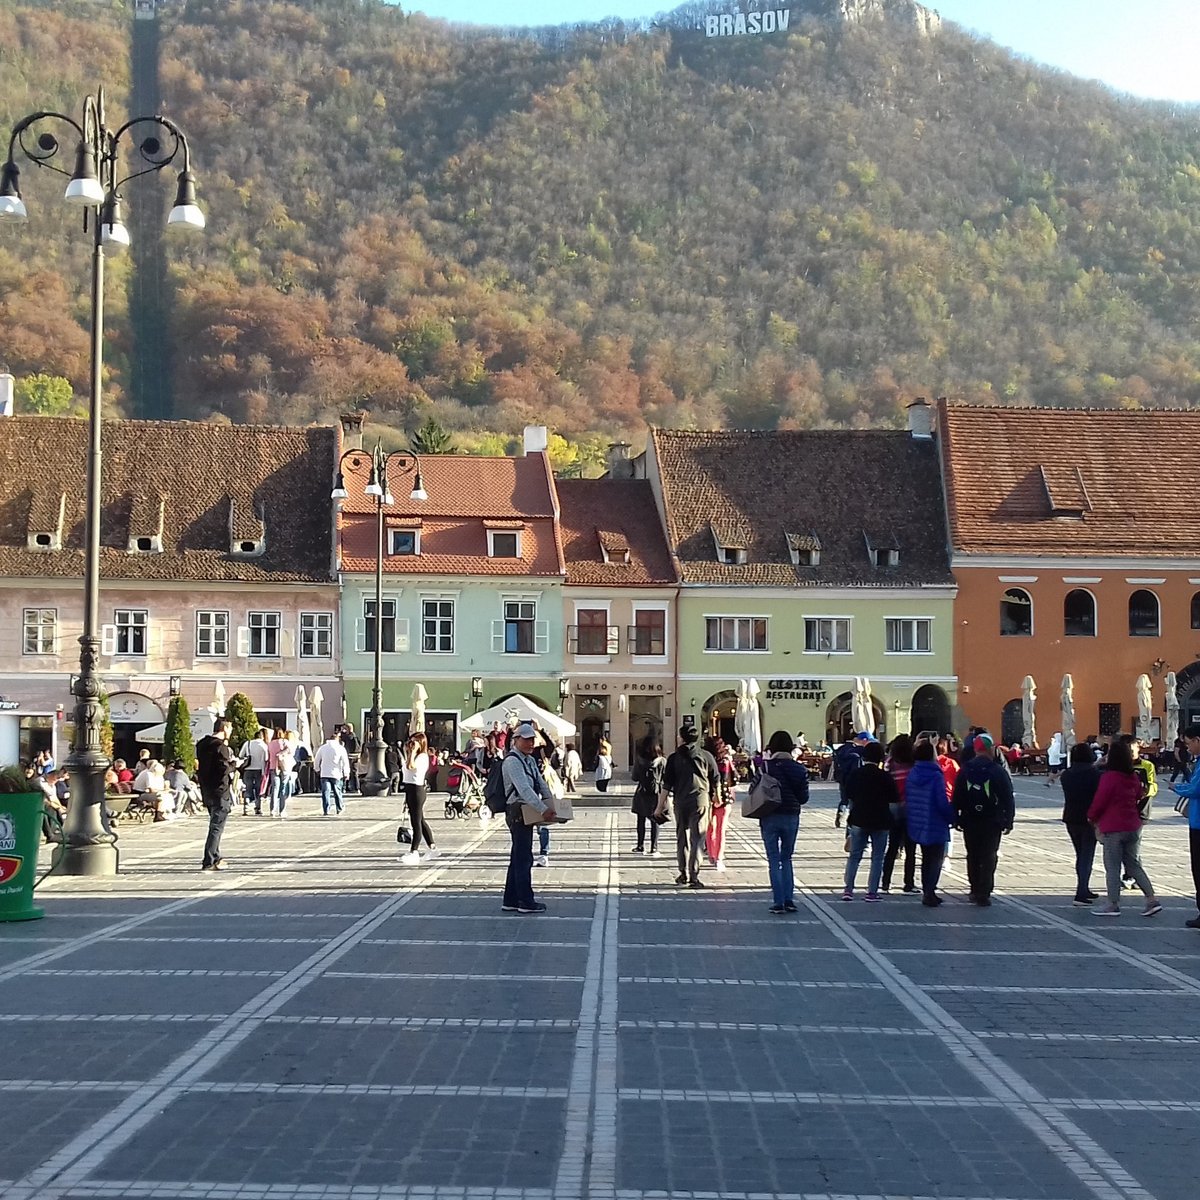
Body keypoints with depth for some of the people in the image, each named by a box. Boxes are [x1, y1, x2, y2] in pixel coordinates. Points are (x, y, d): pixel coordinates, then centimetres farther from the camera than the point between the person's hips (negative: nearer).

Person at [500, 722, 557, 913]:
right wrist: (543, 810, -31)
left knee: (518, 858, 13)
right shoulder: (512, 761, -15)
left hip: (527, 812, 10)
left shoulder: (530, 760, 16)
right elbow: (524, 789, -25)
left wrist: (550, 805, -6)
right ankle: (526, 902, -2)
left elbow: (541, 783, 11)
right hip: (518, 811, -10)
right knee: (524, 858, -6)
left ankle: (510, 900, 19)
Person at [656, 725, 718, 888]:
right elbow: (716, 781, 7)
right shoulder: (706, 756, 2)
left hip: (680, 802, 1)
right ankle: (694, 876, -8)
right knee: (696, 838, -1)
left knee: (682, 837, 14)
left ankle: (683, 874, 18)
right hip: (700, 800, -1)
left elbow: (666, 785, -1)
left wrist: (660, 806, 4)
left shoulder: (674, 758, 1)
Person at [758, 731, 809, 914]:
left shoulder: (765, 767, -9)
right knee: (786, 858, 16)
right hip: (791, 818, 2)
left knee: (774, 860, 4)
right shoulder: (799, 769, -3)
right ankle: (789, 900, 8)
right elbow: (804, 798, 0)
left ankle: (779, 902, -2)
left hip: (770, 818, -2)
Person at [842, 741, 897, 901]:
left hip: (858, 821, 3)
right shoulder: (885, 777, -8)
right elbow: (893, 803, -8)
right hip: (880, 822, -3)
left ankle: (848, 888, 4)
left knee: (854, 855, 11)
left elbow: (850, 800, 10)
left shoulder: (855, 775, 2)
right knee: (877, 858, 5)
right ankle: (872, 892, 3)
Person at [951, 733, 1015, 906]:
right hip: (992, 821, -3)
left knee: (973, 856, 15)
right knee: (989, 857, 0)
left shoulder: (965, 771, 2)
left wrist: (956, 819, 8)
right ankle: (984, 894, -4)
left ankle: (975, 891, 19)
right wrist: (1008, 821, -1)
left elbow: (956, 798, 3)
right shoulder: (998, 772, -8)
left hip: (969, 822, 3)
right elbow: (1008, 799, -7)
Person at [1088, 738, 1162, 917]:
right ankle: (1151, 900, 5)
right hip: (1133, 826, 7)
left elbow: (1099, 801, -11)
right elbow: (1138, 798, 15)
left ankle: (1113, 904, 6)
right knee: (1134, 865, 13)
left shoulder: (1109, 777, -16)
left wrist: (1092, 817, 6)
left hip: (1113, 828, -7)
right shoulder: (1134, 777, 5)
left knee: (1112, 868, 2)